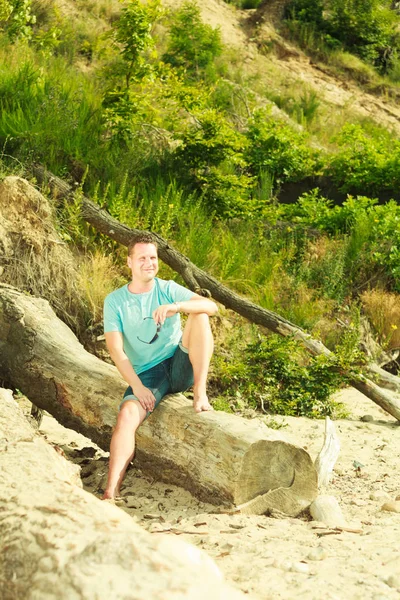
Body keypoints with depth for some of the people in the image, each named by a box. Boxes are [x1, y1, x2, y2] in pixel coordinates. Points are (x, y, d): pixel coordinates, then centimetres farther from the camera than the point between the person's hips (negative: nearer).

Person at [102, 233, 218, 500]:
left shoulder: (168, 289, 2)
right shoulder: (115, 301, 1)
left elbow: (211, 306, -13)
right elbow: (116, 349, -8)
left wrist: (175, 306, -31)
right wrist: (137, 386, -20)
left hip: (180, 365, 1)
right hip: (147, 374, -1)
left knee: (199, 317, -22)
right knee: (127, 415, -29)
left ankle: (200, 393, -25)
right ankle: (111, 491, -36)